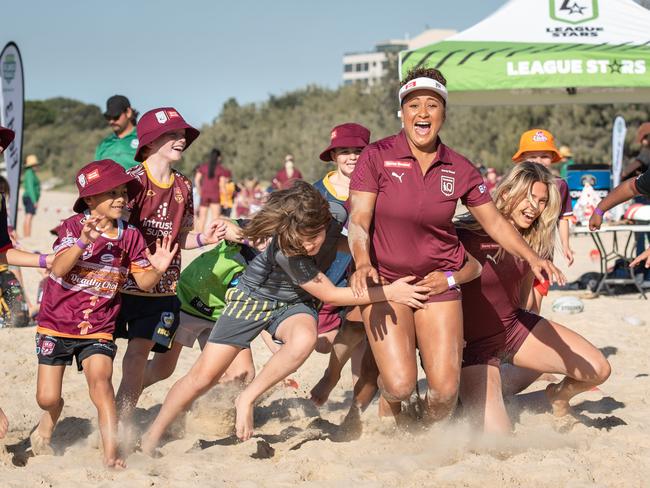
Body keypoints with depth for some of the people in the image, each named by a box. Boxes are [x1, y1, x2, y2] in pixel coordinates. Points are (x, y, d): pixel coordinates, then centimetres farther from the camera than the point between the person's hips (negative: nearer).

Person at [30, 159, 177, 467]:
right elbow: (59, 269, -25)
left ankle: (111, 454, -21)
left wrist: (157, 270, -22)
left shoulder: (130, 236, -3)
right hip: (56, 324, -1)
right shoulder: (74, 226, -13)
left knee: (100, 381, -23)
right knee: (47, 399, 2)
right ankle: (44, 431, 38)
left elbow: (144, 282, 0)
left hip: (98, 329, 1)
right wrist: (83, 242, -41)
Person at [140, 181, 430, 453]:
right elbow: (330, 296, -26)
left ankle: (247, 399, -17)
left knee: (304, 339, -35)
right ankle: (151, 437, 13)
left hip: (295, 304, 4)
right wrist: (388, 292, -25)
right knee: (202, 377, -7)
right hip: (255, 298, -4)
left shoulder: (335, 214, -22)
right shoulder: (286, 253, -36)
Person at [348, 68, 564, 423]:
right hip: (385, 281, -3)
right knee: (401, 384, -16)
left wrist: (531, 257, -6)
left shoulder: (459, 169, 2)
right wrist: (362, 263, -31)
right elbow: (358, 220, -13)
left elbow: (494, 221, 8)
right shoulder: (377, 157, -8)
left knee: (445, 390, -7)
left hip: (440, 282, 3)